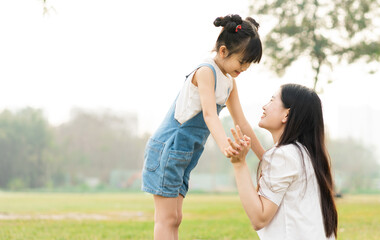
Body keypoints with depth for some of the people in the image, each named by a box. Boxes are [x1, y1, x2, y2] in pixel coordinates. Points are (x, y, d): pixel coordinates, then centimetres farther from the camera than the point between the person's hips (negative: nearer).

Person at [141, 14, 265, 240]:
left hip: (186, 154, 9)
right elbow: (209, 114, -31)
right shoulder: (206, 72, -17)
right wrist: (224, 144, -49)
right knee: (167, 218, -9)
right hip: (168, 148, -9)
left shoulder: (230, 82, 11)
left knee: (175, 218, 8)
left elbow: (241, 122, 15)